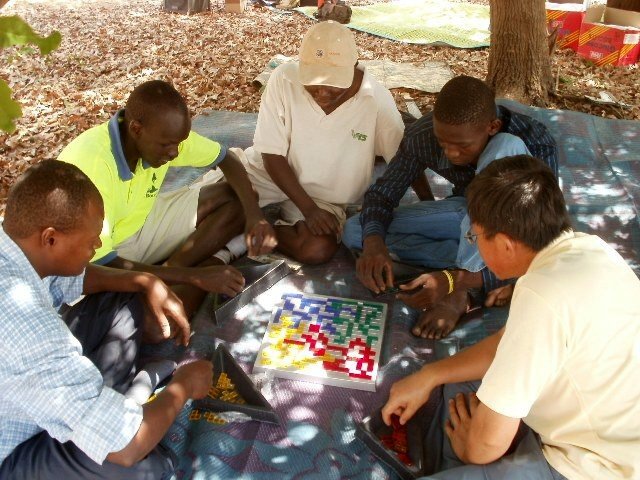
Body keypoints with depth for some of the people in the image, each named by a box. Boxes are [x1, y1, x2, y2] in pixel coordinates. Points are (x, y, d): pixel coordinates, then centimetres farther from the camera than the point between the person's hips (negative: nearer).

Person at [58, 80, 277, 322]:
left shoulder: (163, 133, -17)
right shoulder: (90, 164, -35)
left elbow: (226, 158, -3)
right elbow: (101, 264, -33)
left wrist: (254, 216, -21)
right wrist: (195, 276, -34)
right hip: (93, 259, -7)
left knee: (236, 200, -9)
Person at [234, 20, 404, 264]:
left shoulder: (377, 100, -21)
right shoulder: (284, 78, -21)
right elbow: (272, 154, -14)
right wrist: (307, 208, -21)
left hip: (325, 195, 1)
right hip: (270, 172, 0)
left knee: (318, 250, -27)